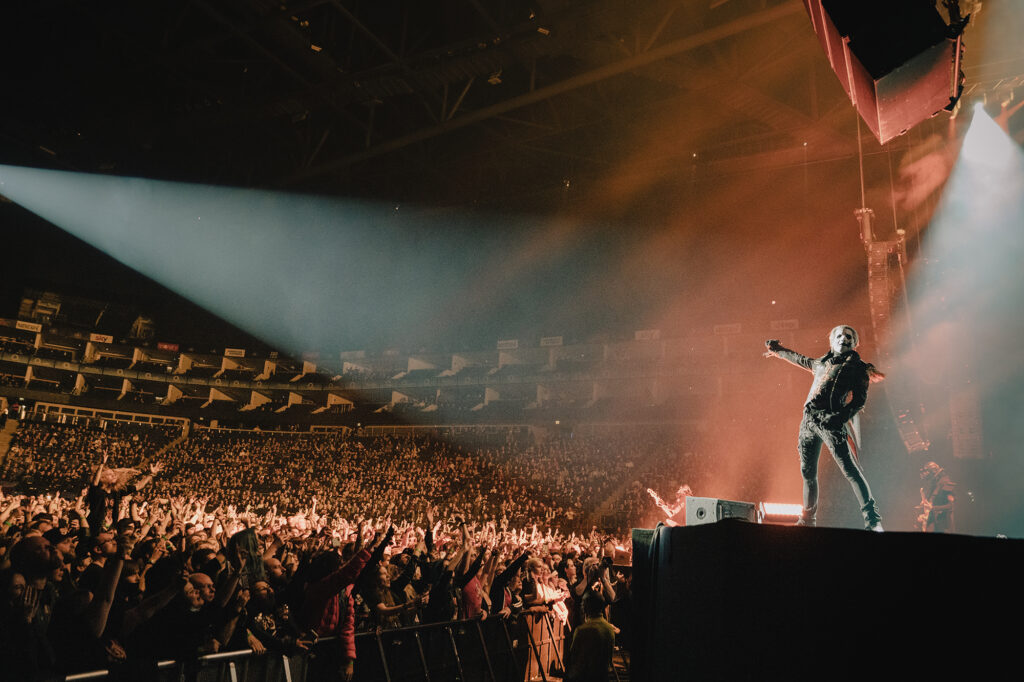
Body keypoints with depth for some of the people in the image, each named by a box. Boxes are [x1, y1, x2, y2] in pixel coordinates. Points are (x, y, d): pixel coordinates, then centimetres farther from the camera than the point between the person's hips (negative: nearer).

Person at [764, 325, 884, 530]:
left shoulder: (857, 366, 7)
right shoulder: (821, 363, 22)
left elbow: (860, 400, -2)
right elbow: (801, 360, 42)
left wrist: (840, 417, -18)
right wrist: (778, 350, 55)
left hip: (831, 423, -6)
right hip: (809, 420, 6)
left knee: (851, 470, -15)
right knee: (808, 472, 9)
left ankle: (872, 520, -14)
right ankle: (808, 519, 20)